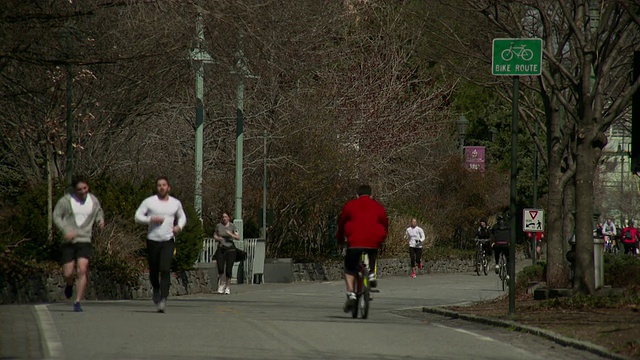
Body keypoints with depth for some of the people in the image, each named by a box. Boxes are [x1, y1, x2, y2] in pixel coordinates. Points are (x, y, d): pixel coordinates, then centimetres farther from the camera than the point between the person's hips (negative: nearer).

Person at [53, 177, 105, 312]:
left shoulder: (93, 200, 6)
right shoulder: (66, 200, -4)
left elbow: (99, 212, 24)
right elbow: (56, 216, -4)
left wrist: (100, 220, 0)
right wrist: (66, 231, -19)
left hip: (85, 241, 1)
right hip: (69, 242, -1)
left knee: (82, 271, -16)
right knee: (68, 274, -1)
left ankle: (77, 302, -13)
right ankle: (69, 285, 38)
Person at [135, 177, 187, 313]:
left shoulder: (176, 203, 9)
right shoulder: (149, 202, 1)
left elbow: (182, 217, 23)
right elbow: (138, 216, 0)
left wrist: (179, 226, 2)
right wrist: (151, 219, -15)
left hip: (168, 241, 0)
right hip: (153, 240, 0)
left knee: (165, 270, -16)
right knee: (153, 270, 9)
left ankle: (163, 299, -22)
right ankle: (156, 290, 39)